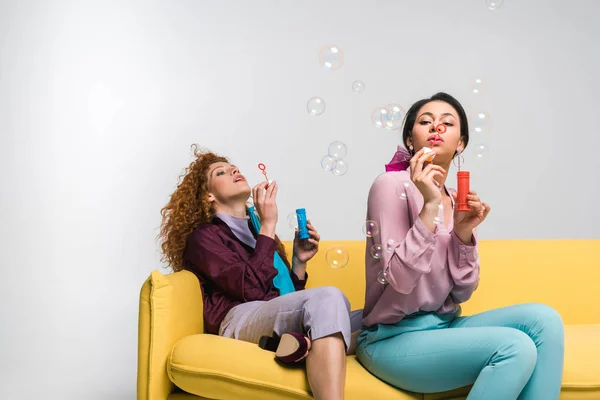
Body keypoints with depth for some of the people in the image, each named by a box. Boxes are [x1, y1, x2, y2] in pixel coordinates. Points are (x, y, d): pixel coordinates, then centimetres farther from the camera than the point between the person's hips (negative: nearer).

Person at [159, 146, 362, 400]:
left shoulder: (258, 231, 31)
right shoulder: (203, 237, 10)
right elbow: (250, 288, -10)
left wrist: (300, 261, 14)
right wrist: (268, 225, -4)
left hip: (283, 320, 7)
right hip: (240, 320, -7)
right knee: (328, 298, -36)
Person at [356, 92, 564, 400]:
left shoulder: (457, 202, 8)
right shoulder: (391, 185, -12)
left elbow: (460, 294, 4)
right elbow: (399, 280, -21)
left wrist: (464, 234, -10)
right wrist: (430, 206, -25)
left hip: (444, 326, 7)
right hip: (392, 338, -7)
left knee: (542, 319, -13)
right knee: (515, 347, -24)